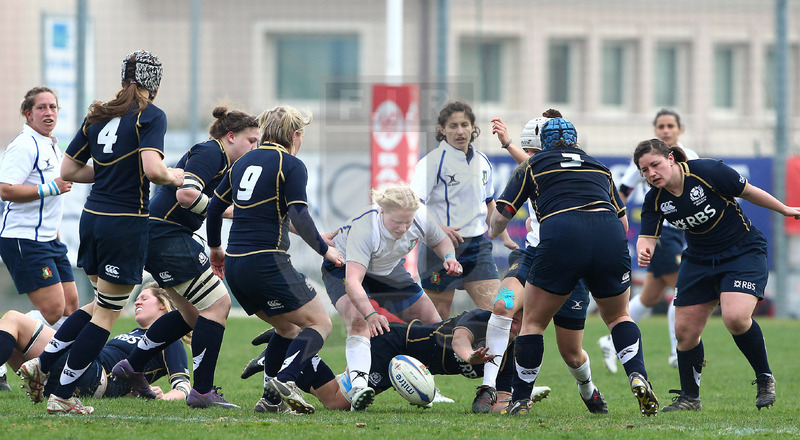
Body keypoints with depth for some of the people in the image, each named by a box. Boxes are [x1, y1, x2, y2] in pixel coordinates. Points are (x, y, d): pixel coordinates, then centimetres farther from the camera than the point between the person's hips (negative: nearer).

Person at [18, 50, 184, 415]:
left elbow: (68, 171, 12)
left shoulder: (98, 115, 10)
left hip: (92, 218, 7)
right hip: (126, 224, -7)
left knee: (100, 306, 22)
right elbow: (152, 169, -24)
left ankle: (41, 363, 12)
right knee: (106, 314, 3)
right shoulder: (150, 117, -10)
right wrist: (173, 178, -4)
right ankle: (62, 396, 3)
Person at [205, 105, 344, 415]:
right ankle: (285, 380, -22)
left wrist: (215, 247, 36)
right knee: (320, 323, 0)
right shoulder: (291, 166, -5)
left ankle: (270, 396, 10)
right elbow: (299, 218, -14)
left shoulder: (242, 163, 16)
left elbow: (214, 207, 22)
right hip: (267, 261, -7)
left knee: (288, 328, 22)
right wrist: (325, 250, -2)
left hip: (235, 263, 7)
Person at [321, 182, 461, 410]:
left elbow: (440, 241, 0)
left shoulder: (421, 218, -24)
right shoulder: (364, 227, -41)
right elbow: (352, 281, -49)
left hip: (388, 270, 6)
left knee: (432, 323, 4)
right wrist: (370, 315, -63)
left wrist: (449, 256, -23)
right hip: (343, 268, -6)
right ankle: (357, 384, -48)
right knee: (358, 321, -35)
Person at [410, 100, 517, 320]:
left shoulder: (482, 162, 10)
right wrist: (438, 227, -32)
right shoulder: (433, 161, -10)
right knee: (438, 318, -2)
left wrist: (505, 238, 21)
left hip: (477, 244, 5)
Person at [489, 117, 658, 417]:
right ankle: (638, 378, 1)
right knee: (618, 316, 24)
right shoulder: (600, 167, 30)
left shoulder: (532, 166, 21)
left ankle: (520, 401, 15)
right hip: (611, 238, 2)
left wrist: (493, 234, 37)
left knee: (533, 321, 16)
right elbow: (623, 221, 27)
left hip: (561, 237, -2)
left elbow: (501, 215, 15)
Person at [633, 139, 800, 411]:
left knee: (736, 317, -26)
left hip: (744, 253, -5)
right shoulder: (655, 199, -7)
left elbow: (748, 192, -9)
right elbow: (647, 236, -8)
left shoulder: (707, 171, -21)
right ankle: (689, 398, 20)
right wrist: (644, 250, -34)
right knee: (685, 330, 0)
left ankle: (765, 379, -4)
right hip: (699, 261, 5)